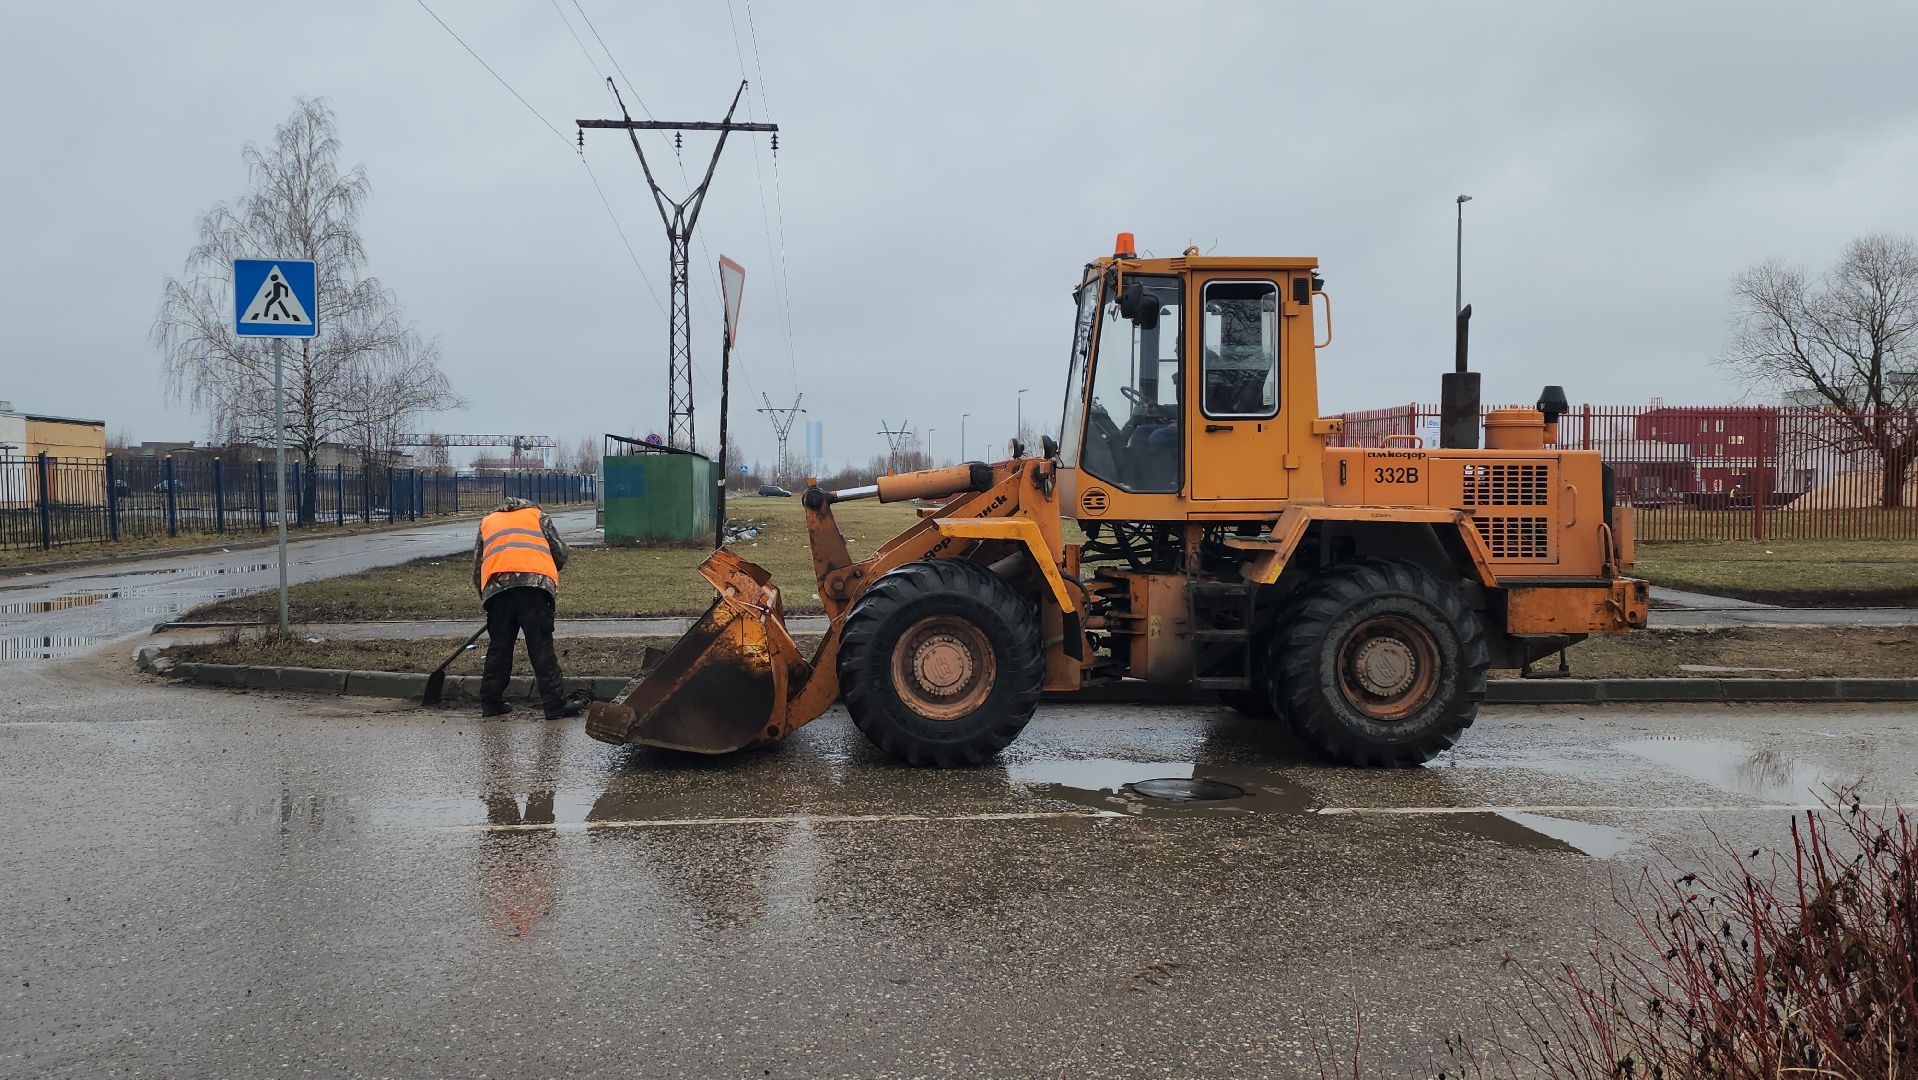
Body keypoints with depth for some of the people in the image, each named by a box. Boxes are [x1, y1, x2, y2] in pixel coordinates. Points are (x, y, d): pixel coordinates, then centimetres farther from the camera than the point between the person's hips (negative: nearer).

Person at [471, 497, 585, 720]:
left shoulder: (487, 522, 32)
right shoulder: (538, 515, 27)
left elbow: (477, 570, 26)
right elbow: (560, 553, 17)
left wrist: (486, 599, 35)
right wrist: (548, 575, 33)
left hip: (496, 585, 2)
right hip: (535, 582, -2)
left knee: (499, 646, 13)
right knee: (541, 647, -2)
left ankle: (491, 702, 17)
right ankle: (556, 703, -3)